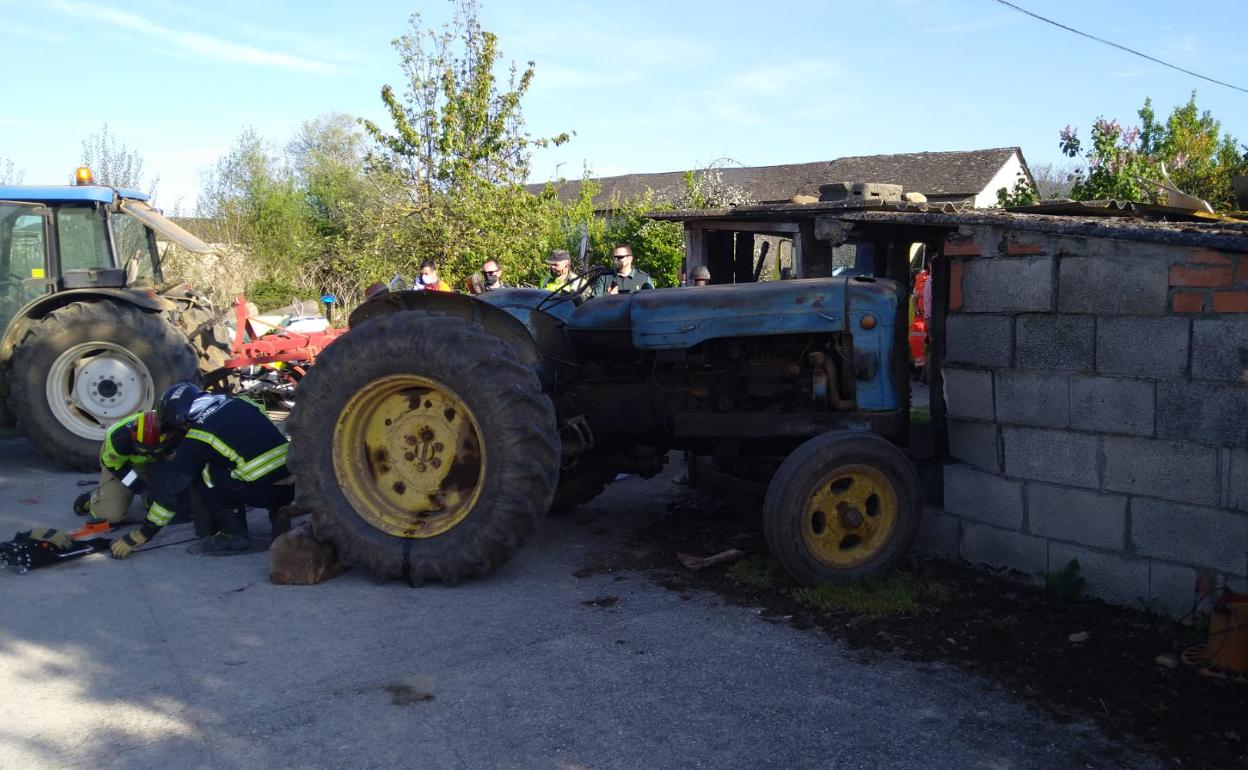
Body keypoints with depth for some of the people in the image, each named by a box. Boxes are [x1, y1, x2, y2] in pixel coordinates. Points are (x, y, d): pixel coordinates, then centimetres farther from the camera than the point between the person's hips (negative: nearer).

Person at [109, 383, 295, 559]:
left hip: (266, 490, -7)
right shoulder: (239, 403, 16)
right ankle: (279, 512, 14)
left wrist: (143, 535, 14)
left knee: (196, 475, 9)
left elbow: (170, 488, 4)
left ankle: (233, 534, 7)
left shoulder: (197, 436, 0)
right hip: (294, 487, 7)